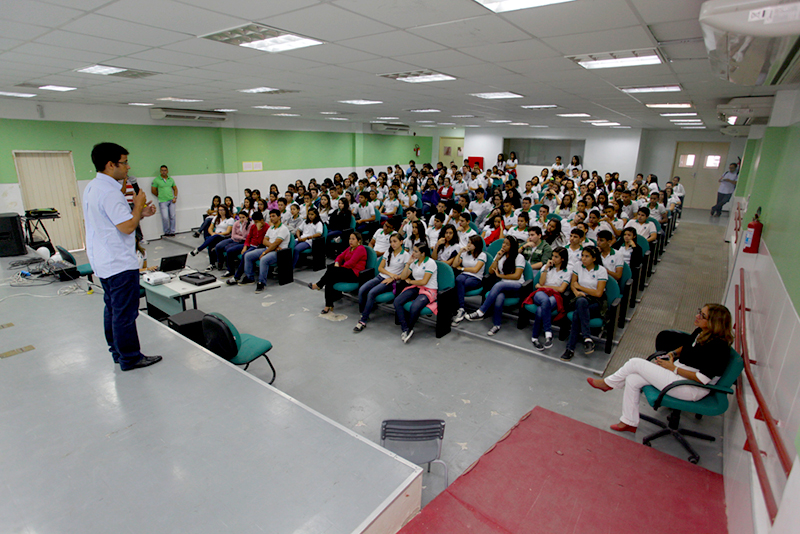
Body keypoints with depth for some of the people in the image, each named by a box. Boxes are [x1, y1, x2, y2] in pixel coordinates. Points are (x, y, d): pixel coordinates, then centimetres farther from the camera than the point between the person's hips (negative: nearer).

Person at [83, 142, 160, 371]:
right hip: (120, 264, -11)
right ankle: (130, 358, 9)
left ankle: (118, 352, 29)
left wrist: (140, 213, 10)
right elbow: (127, 227, -24)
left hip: (103, 261, 11)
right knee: (125, 312, -1)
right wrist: (138, 204, -9)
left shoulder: (92, 188, 13)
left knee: (113, 309, 18)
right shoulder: (109, 192, -20)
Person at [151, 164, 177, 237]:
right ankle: (166, 232, 5)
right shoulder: (156, 180, -1)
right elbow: (153, 190, 3)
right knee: (165, 217, -9)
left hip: (171, 201, 3)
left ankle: (172, 232, 13)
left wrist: (175, 197, 4)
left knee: (172, 216, 3)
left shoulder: (171, 179, 11)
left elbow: (175, 188, 16)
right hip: (163, 202, -3)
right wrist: (160, 196, 6)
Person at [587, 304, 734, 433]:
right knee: (632, 380, -3)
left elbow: (702, 379, -24)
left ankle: (608, 383, 12)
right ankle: (629, 422, 9)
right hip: (678, 374, 9)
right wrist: (672, 353, 5)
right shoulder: (700, 332, 4)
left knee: (635, 363, -12)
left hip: (691, 389, -9)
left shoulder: (718, 346, -22)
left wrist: (673, 368, -17)